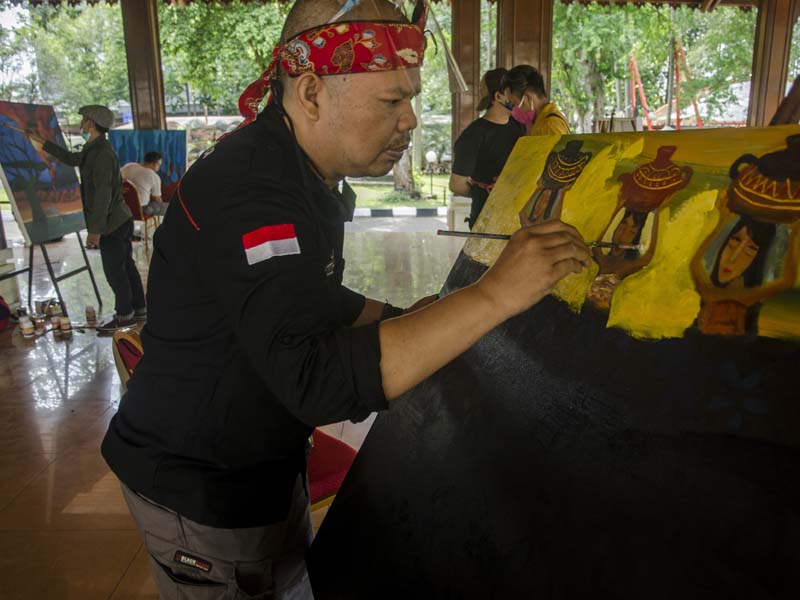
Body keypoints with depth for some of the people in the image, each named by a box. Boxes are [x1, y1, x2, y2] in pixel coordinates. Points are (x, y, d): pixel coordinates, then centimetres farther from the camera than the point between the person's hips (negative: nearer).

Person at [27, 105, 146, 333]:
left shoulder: (101, 153, -19)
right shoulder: (94, 150, 14)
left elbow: (103, 194, -22)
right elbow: (71, 158, 32)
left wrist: (96, 229, -21)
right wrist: (41, 141, 34)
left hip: (112, 223, -10)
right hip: (121, 219, 10)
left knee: (114, 270, 0)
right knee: (126, 266, 14)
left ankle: (124, 315, 10)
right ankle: (139, 309, 23)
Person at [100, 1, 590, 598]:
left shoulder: (302, 173, 2)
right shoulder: (247, 192, -30)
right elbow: (319, 379, -40)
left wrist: (399, 320, 0)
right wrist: (495, 294, -37)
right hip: (201, 490, -8)